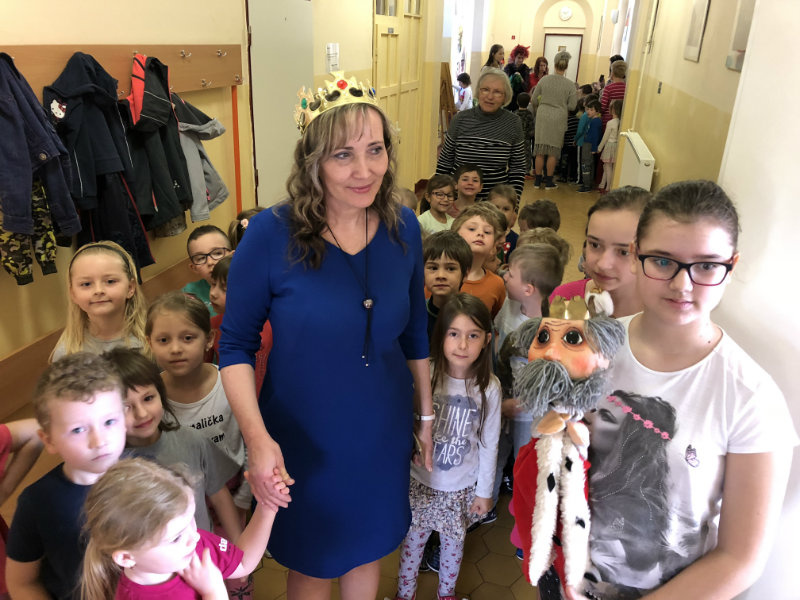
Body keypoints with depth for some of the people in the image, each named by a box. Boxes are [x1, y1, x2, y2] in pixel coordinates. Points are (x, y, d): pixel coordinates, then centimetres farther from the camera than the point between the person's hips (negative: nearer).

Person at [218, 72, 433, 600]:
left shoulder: (404, 228, -9)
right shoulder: (272, 234, -21)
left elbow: (414, 333, 3)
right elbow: (236, 344, -12)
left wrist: (426, 414, 10)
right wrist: (257, 436, -24)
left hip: (384, 433, 3)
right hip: (303, 440, -3)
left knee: (368, 548, 27)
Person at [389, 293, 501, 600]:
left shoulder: (489, 387, -14)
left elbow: (488, 445, -4)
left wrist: (484, 491, 2)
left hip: (461, 488, 1)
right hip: (420, 482, -1)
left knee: (454, 542, 20)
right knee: (413, 540, 16)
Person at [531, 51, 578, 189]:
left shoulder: (544, 80, -3)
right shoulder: (570, 85, -5)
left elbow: (534, 100, 3)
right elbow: (571, 106, -4)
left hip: (542, 117, 1)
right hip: (559, 118, -1)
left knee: (540, 151, 8)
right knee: (553, 152, 7)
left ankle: (538, 179, 15)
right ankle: (548, 181, 12)